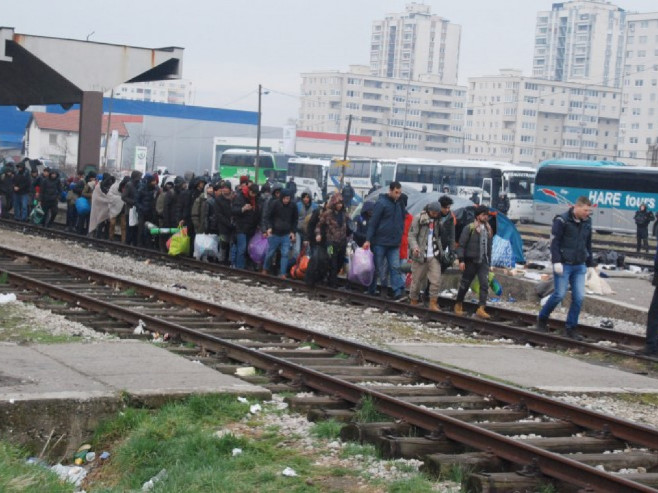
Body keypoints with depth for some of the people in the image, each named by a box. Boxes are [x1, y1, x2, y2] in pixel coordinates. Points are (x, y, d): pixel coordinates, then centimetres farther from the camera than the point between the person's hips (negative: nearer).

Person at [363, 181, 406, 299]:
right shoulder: (381, 203, -8)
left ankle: (398, 291, -12)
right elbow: (373, 222, -10)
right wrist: (368, 240, -15)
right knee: (377, 267, 3)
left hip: (394, 244, 5)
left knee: (395, 267, -5)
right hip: (380, 242, -5)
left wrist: (400, 238, 10)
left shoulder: (399, 204, 10)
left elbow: (402, 221, 19)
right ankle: (371, 291, 14)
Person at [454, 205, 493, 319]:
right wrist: (461, 260, -17)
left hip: (483, 262, 4)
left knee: (485, 284, -12)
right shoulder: (469, 228, -8)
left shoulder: (488, 230, 11)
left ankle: (481, 309, -17)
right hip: (471, 261, -4)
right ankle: (458, 305, 27)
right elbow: (461, 245, -9)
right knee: (465, 284, 8)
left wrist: (489, 262, 17)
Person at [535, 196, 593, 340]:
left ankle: (571, 327, 9)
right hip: (564, 265, -6)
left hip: (579, 266, 6)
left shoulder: (587, 222, 10)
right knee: (560, 294, -5)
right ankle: (542, 318, 17)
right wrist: (556, 262, -19)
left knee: (579, 297, -1)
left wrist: (590, 264, 18)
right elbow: (554, 242, -12)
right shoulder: (562, 220, -9)